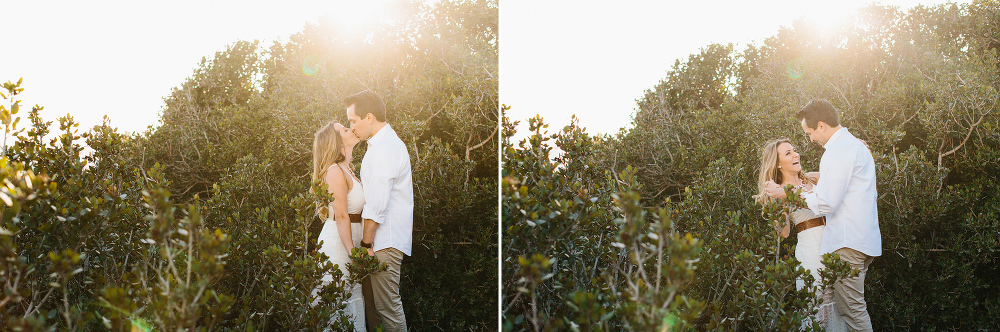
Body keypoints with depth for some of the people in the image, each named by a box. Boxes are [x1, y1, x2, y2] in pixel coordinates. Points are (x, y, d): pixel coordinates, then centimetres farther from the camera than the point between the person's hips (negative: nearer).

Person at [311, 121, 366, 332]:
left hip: (348, 241, 9)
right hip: (338, 243, -9)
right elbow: (342, 217, -19)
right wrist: (352, 252, -19)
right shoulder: (336, 171, -16)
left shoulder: (346, 170, 12)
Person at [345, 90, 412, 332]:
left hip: (385, 241, -10)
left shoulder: (385, 149, -16)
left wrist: (366, 243, -14)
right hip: (384, 239, 10)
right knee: (384, 303, 10)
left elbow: (377, 204, -19)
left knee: (387, 305, -7)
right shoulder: (381, 144, 18)